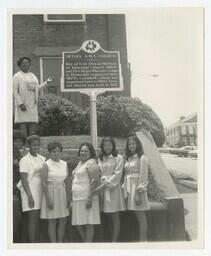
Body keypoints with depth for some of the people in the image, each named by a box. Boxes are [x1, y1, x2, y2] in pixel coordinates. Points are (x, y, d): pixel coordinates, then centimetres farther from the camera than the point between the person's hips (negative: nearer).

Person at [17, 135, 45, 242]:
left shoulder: (42, 158, 11)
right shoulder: (25, 160, -7)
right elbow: (24, 179, -12)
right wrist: (29, 196, -19)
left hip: (40, 192, 6)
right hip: (30, 192, -6)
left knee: (37, 219, 9)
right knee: (33, 219, -7)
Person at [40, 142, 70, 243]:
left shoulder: (64, 164, 8)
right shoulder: (46, 165, -6)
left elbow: (66, 182, 13)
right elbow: (44, 183, -10)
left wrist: (68, 197, 10)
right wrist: (48, 199, -16)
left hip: (62, 194, 5)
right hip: (51, 193, -5)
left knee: (63, 221, 6)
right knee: (52, 222, 0)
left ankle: (60, 243, 17)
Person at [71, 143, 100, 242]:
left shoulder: (91, 163, -8)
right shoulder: (80, 162, 19)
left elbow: (94, 181, -17)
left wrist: (90, 198, -23)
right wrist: (72, 200, 22)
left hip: (86, 198, -9)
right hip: (77, 199, 9)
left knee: (88, 224, -4)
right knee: (78, 224, 11)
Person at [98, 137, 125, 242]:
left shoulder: (118, 158, -1)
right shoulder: (100, 158, 12)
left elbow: (117, 174, -8)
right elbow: (99, 173, 10)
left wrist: (109, 182, -12)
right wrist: (103, 180, -8)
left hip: (114, 188, -4)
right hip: (103, 189, 4)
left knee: (115, 216, -3)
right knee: (109, 217, 7)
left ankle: (114, 241, 0)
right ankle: (112, 239, 14)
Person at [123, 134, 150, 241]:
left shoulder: (142, 158, -6)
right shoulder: (128, 159, 15)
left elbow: (143, 176, -12)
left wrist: (139, 192, -16)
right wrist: (125, 188, 10)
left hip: (137, 189, -7)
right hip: (129, 189, 7)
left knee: (141, 216, -3)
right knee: (138, 217, 10)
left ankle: (142, 240, 2)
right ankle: (143, 239, 16)